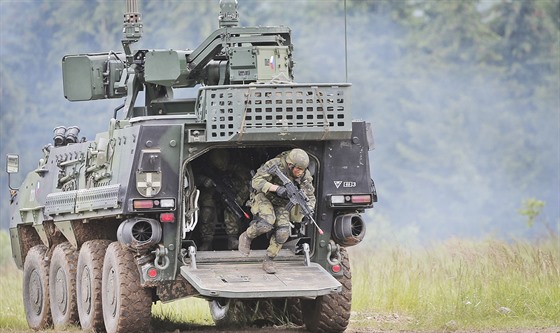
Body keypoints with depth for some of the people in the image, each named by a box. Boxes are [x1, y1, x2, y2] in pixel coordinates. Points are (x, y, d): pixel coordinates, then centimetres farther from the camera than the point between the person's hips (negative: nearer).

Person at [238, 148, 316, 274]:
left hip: (282, 203, 4)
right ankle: (247, 237, 0)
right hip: (264, 197, -4)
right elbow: (256, 181, -31)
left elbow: (310, 196, -8)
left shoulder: (304, 175, -14)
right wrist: (276, 188, -43)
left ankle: (268, 261, 4)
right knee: (267, 223, -31)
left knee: (282, 232, -14)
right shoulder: (275, 165, -28)